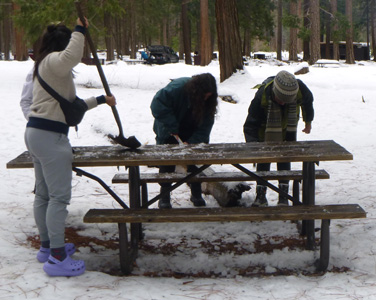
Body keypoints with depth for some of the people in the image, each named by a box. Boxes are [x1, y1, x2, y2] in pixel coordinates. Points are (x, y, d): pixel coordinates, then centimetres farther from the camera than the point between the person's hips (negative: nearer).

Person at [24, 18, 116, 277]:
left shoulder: (47, 66, 24)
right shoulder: (53, 61, -8)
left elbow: (70, 104, 27)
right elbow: (72, 56, -34)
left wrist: (99, 100, 29)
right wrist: (80, 30, -19)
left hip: (35, 132, 11)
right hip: (50, 135, -11)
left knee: (43, 194, 16)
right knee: (60, 196, -9)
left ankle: (47, 246, 27)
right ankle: (57, 258, -7)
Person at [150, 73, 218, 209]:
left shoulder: (208, 101, -18)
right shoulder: (176, 88, -31)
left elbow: (204, 126, -16)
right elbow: (158, 104, -30)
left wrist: (191, 142, -29)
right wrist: (172, 128, -28)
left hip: (192, 135, 3)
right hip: (168, 134, -3)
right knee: (167, 163, -1)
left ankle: (196, 194, 17)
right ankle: (164, 197, 9)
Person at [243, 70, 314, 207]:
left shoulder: (300, 89, -30)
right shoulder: (262, 95, -37)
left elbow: (308, 102, -2)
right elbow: (251, 123, -27)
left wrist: (308, 122, 12)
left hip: (287, 128, 2)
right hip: (265, 127, -1)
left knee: (284, 159, -3)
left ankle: (283, 196, 1)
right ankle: (260, 195, 3)